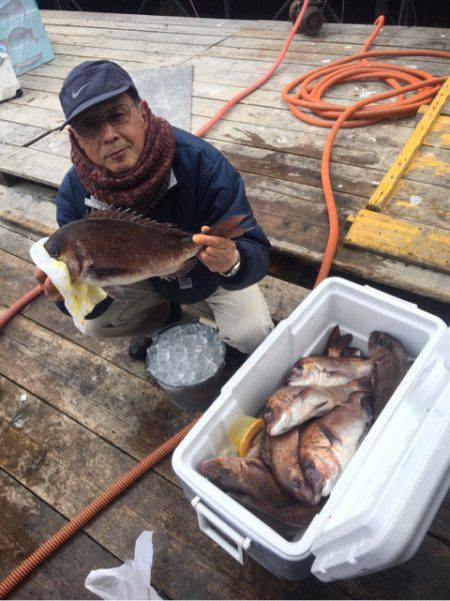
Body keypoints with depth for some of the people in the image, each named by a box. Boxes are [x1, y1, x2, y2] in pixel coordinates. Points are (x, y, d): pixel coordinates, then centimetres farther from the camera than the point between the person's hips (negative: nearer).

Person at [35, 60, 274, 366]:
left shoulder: (201, 161, -35)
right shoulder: (74, 192, -24)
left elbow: (256, 251, -35)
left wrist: (233, 262, -59)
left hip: (211, 273, -3)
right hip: (145, 274, 3)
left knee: (253, 339, -21)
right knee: (93, 323, -7)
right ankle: (165, 317, 22)